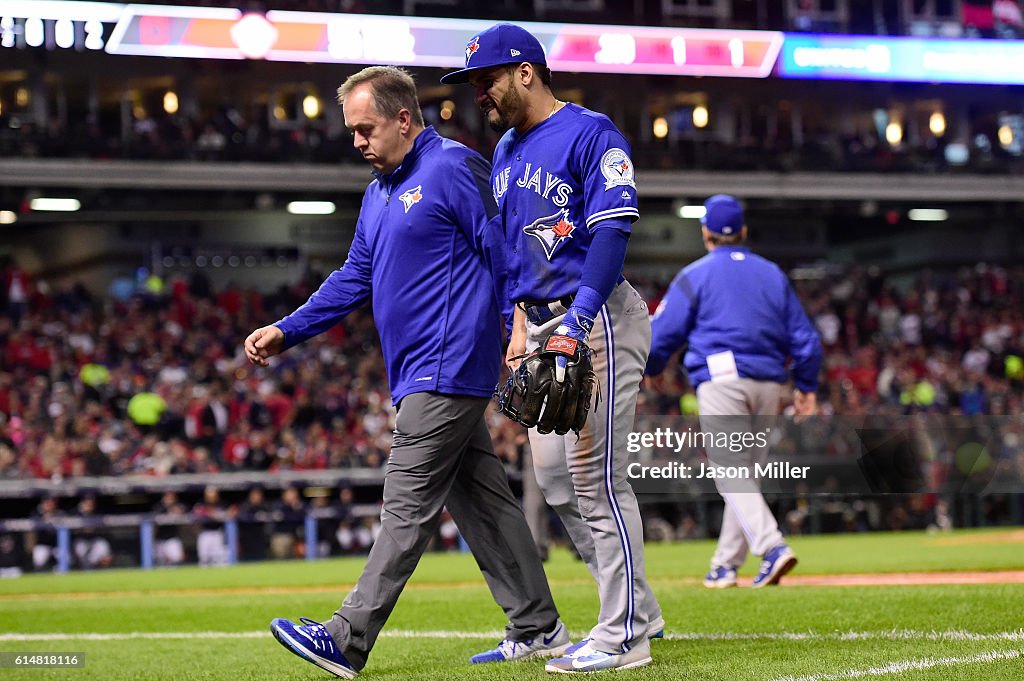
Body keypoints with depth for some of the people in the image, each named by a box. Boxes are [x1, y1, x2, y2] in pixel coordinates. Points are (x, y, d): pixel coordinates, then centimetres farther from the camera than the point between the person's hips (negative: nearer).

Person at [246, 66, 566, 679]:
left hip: (447, 370, -10)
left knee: (408, 506, -9)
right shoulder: (380, 193, 19)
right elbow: (354, 280, 21)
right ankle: (537, 628, 15)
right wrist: (286, 332, 12)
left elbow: (504, 254, -12)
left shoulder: (454, 168, -9)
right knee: (482, 500, 10)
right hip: (419, 375, 10)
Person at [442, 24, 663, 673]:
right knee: (555, 477, 8)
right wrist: (520, 322, 12)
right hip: (543, 327, 9)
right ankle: (639, 611, 19)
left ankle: (624, 637, -5)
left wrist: (578, 316, -27)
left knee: (595, 474, -10)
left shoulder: (591, 133, -9)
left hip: (598, 321, -9)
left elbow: (612, 233, -18)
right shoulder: (507, 152, 17)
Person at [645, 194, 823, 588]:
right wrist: (807, 388, 19)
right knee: (746, 474, 12)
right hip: (768, 383, 5)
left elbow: (661, 335, 3)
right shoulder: (773, 274, 16)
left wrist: (647, 370, 21)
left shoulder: (694, 276, 3)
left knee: (732, 474, -8)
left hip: (721, 380, -5)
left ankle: (772, 546, -27)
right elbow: (805, 338, 13)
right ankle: (725, 565, 16)